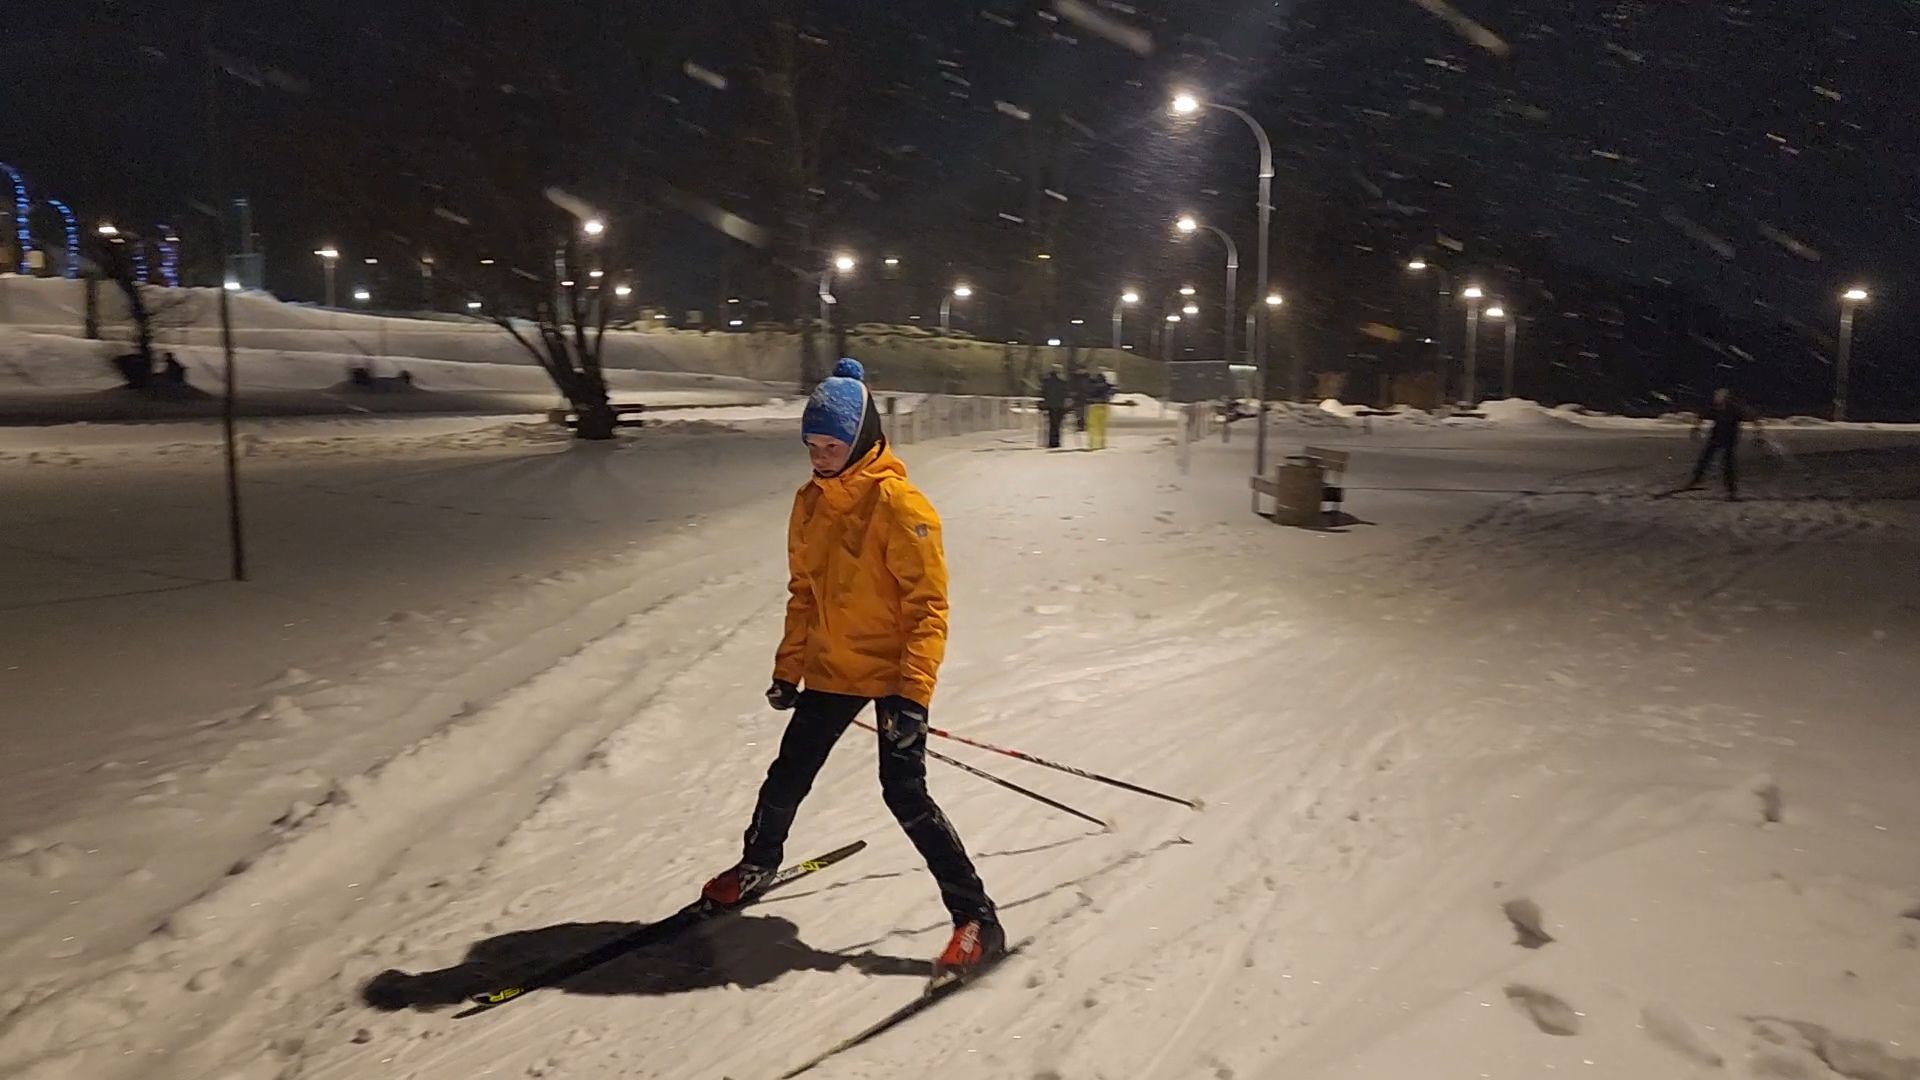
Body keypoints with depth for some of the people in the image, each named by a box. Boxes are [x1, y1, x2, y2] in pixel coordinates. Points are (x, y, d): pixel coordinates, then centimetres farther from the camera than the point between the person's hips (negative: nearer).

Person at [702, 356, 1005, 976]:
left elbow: (928, 605, -19)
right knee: (788, 777, 18)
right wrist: (787, 669, 14)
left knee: (905, 793, -11)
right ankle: (758, 862, 46)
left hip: (893, 676, -7)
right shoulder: (810, 503, 3)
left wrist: (914, 693, -25)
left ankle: (977, 918, 1)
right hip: (830, 671, 7)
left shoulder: (899, 504, -18)